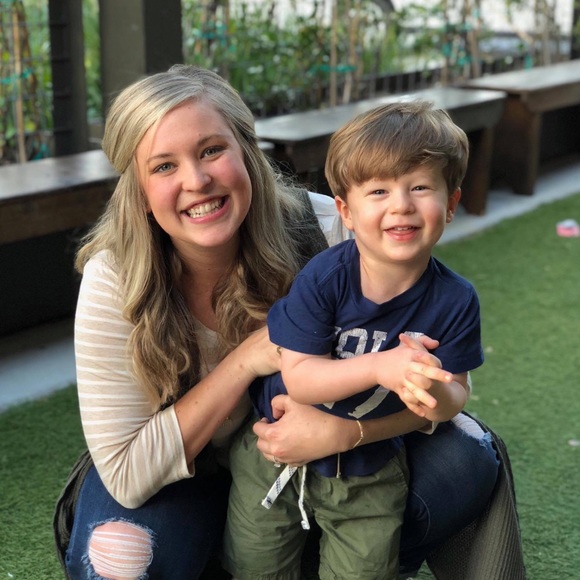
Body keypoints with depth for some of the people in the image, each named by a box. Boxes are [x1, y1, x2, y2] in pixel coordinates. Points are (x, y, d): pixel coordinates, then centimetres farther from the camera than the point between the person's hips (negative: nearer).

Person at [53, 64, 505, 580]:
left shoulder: (327, 231, -24)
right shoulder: (113, 282, -24)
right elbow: (126, 474, -24)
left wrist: (342, 430, -38)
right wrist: (244, 361, -32)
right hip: (189, 478, -1)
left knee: (466, 460, -20)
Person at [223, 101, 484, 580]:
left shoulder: (455, 301, -17)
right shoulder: (324, 278, -23)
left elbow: (456, 392, -9)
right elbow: (298, 378, -24)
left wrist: (435, 397, -33)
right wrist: (381, 367, -37)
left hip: (369, 476, 1)